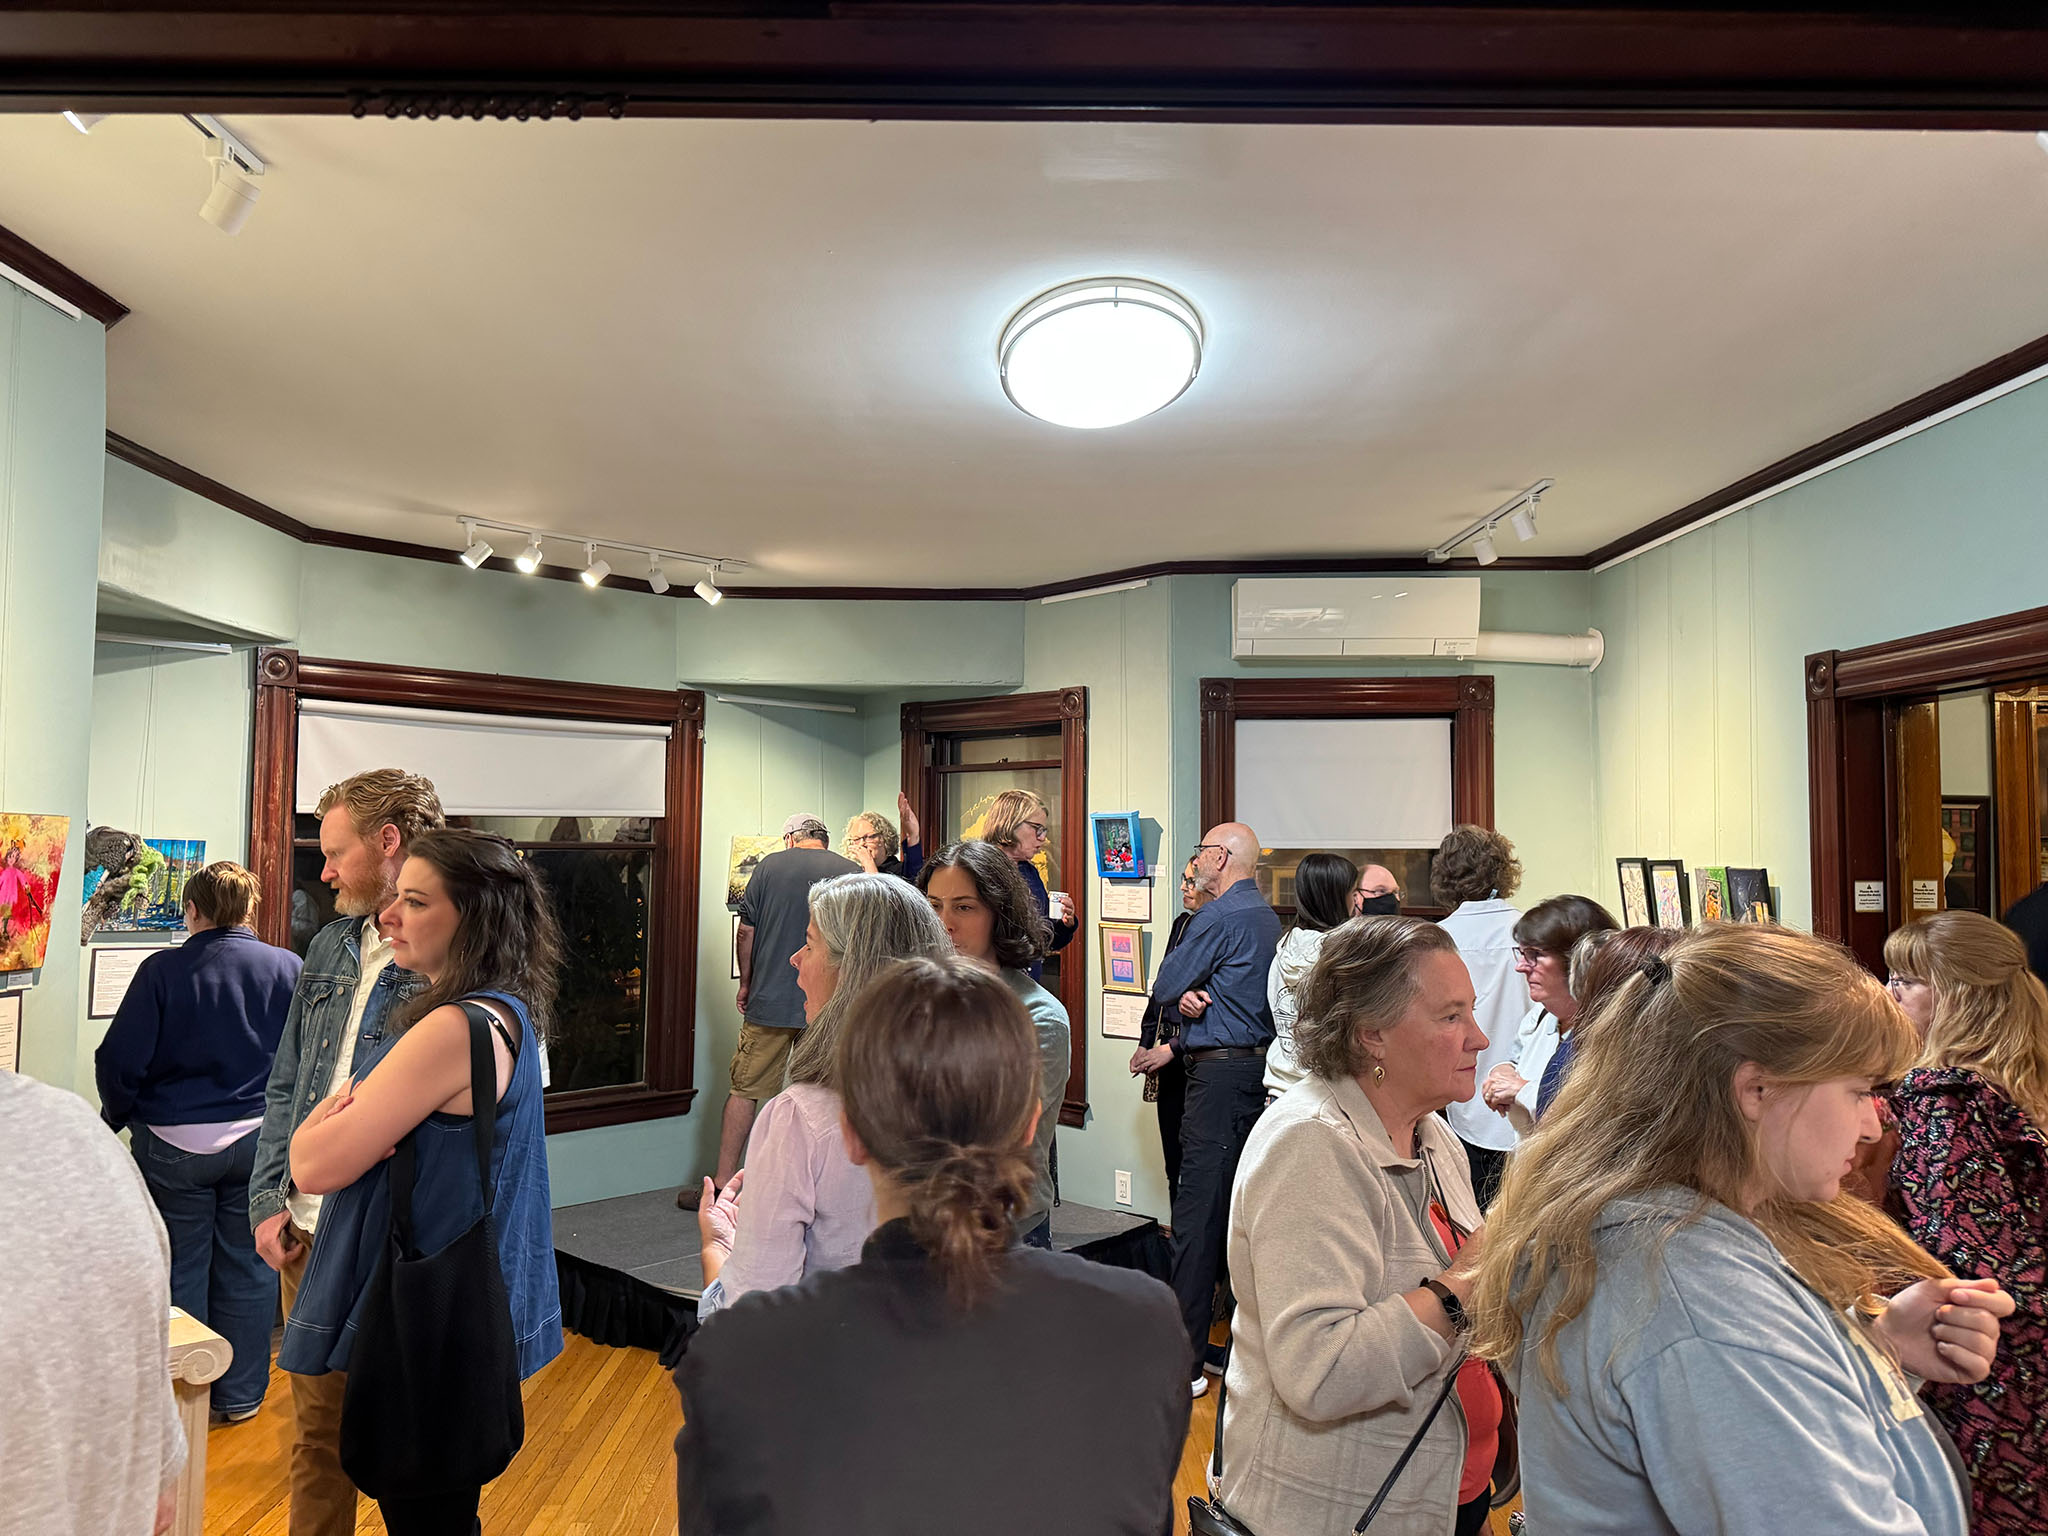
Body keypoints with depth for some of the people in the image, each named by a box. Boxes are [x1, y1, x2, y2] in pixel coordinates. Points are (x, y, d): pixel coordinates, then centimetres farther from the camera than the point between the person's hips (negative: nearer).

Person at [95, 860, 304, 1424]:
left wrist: (120, 1118, 9)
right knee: (247, 1270, 13)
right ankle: (240, 1395, 25)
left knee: (180, 1273, 14)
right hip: (259, 1141, 1)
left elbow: (119, 1062, -10)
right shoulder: (288, 968, -7)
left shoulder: (162, 971, -11)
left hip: (174, 1144, -1)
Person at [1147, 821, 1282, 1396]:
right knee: (1239, 1210, 15)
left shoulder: (1221, 916, -14)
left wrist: (1184, 995, 11)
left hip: (1221, 1077, -10)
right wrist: (1194, 997, -3)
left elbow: (1164, 986, -10)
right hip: (1257, 1068, 10)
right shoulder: (1268, 916, 16)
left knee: (1197, 1216, -6)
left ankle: (1185, 1361, -1)